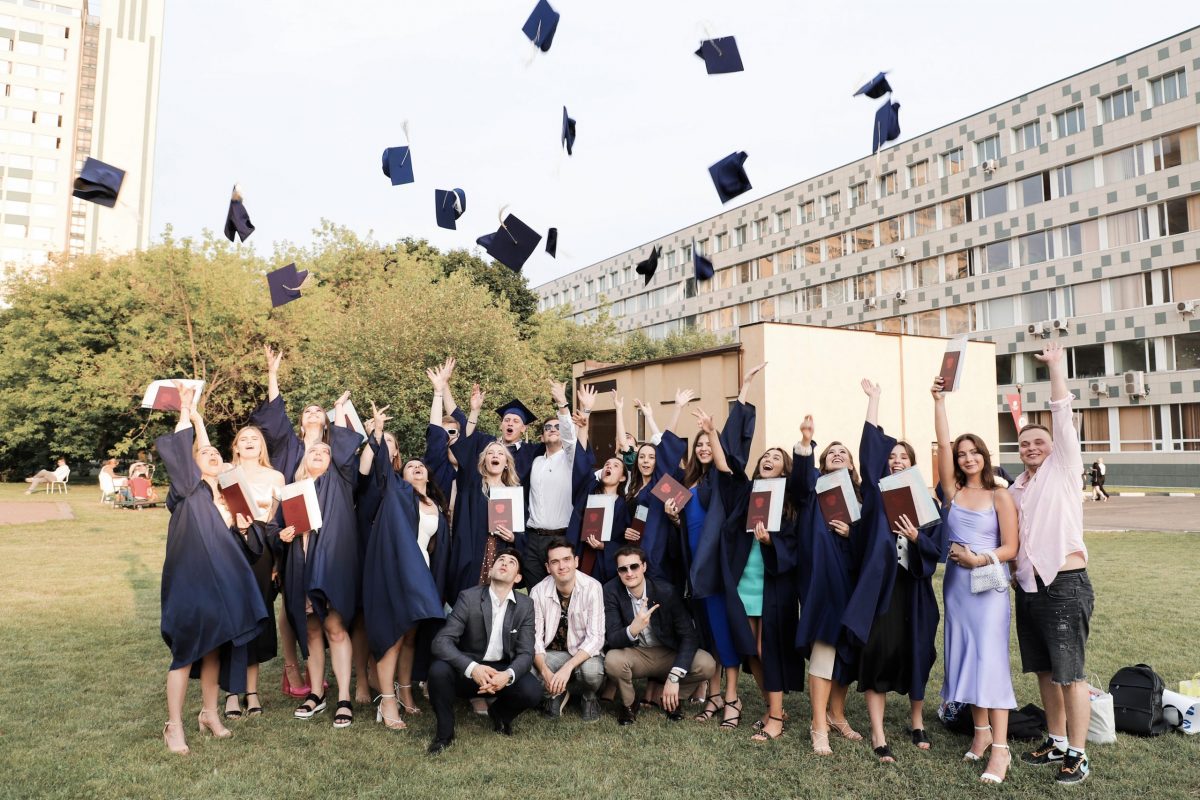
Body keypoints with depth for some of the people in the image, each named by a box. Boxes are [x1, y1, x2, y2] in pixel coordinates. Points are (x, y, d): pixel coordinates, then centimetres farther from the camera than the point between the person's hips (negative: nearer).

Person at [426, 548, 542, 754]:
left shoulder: (525, 605, -4)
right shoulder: (469, 597, -12)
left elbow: (526, 653, -8)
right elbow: (441, 642, -20)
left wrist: (508, 675, -32)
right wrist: (472, 668, -37)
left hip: (503, 669, 2)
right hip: (468, 670, -2)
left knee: (533, 691, -27)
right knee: (439, 670, -32)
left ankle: (500, 712, 11)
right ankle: (445, 731, -5)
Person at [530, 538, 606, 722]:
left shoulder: (592, 588, -18)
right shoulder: (538, 592, -12)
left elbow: (595, 637, -21)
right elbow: (535, 638, -11)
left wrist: (567, 668, -33)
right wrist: (545, 672, -29)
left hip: (584, 653, -1)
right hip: (552, 654, 2)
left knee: (591, 670, -35)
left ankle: (588, 697, 3)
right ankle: (557, 692, 6)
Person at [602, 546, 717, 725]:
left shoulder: (666, 592, -17)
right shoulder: (611, 591, -15)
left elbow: (689, 635, -17)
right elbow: (612, 639, -20)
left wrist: (674, 677, -27)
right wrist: (633, 629, -43)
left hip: (668, 655, 1)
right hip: (634, 655, 0)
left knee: (707, 665, -25)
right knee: (612, 660, -33)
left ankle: (669, 697, 5)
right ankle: (628, 704, -1)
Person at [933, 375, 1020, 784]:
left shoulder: (1000, 498, -3)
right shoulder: (953, 491, 5)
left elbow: (1010, 548, -6)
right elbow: (943, 444, -5)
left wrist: (980, 559, -21)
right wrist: (939, 400, -9)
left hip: (989, 584, -4)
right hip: (956, 583, 4)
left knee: (991, 658, -7)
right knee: (965, 656, 8)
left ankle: (1000, 747, -4)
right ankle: (981, 730, 19)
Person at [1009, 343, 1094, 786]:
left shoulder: (1063, 469, -2)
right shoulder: (1016, 488, 14)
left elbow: (1062, 416, -12)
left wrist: (1056, 366, -13)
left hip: (1065, 585, -7)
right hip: (1029, 587, 7)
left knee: (1070, 673, -1)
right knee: (1044, 671, 14)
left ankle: (1077, 755, 8)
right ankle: (1057, 741, 27)